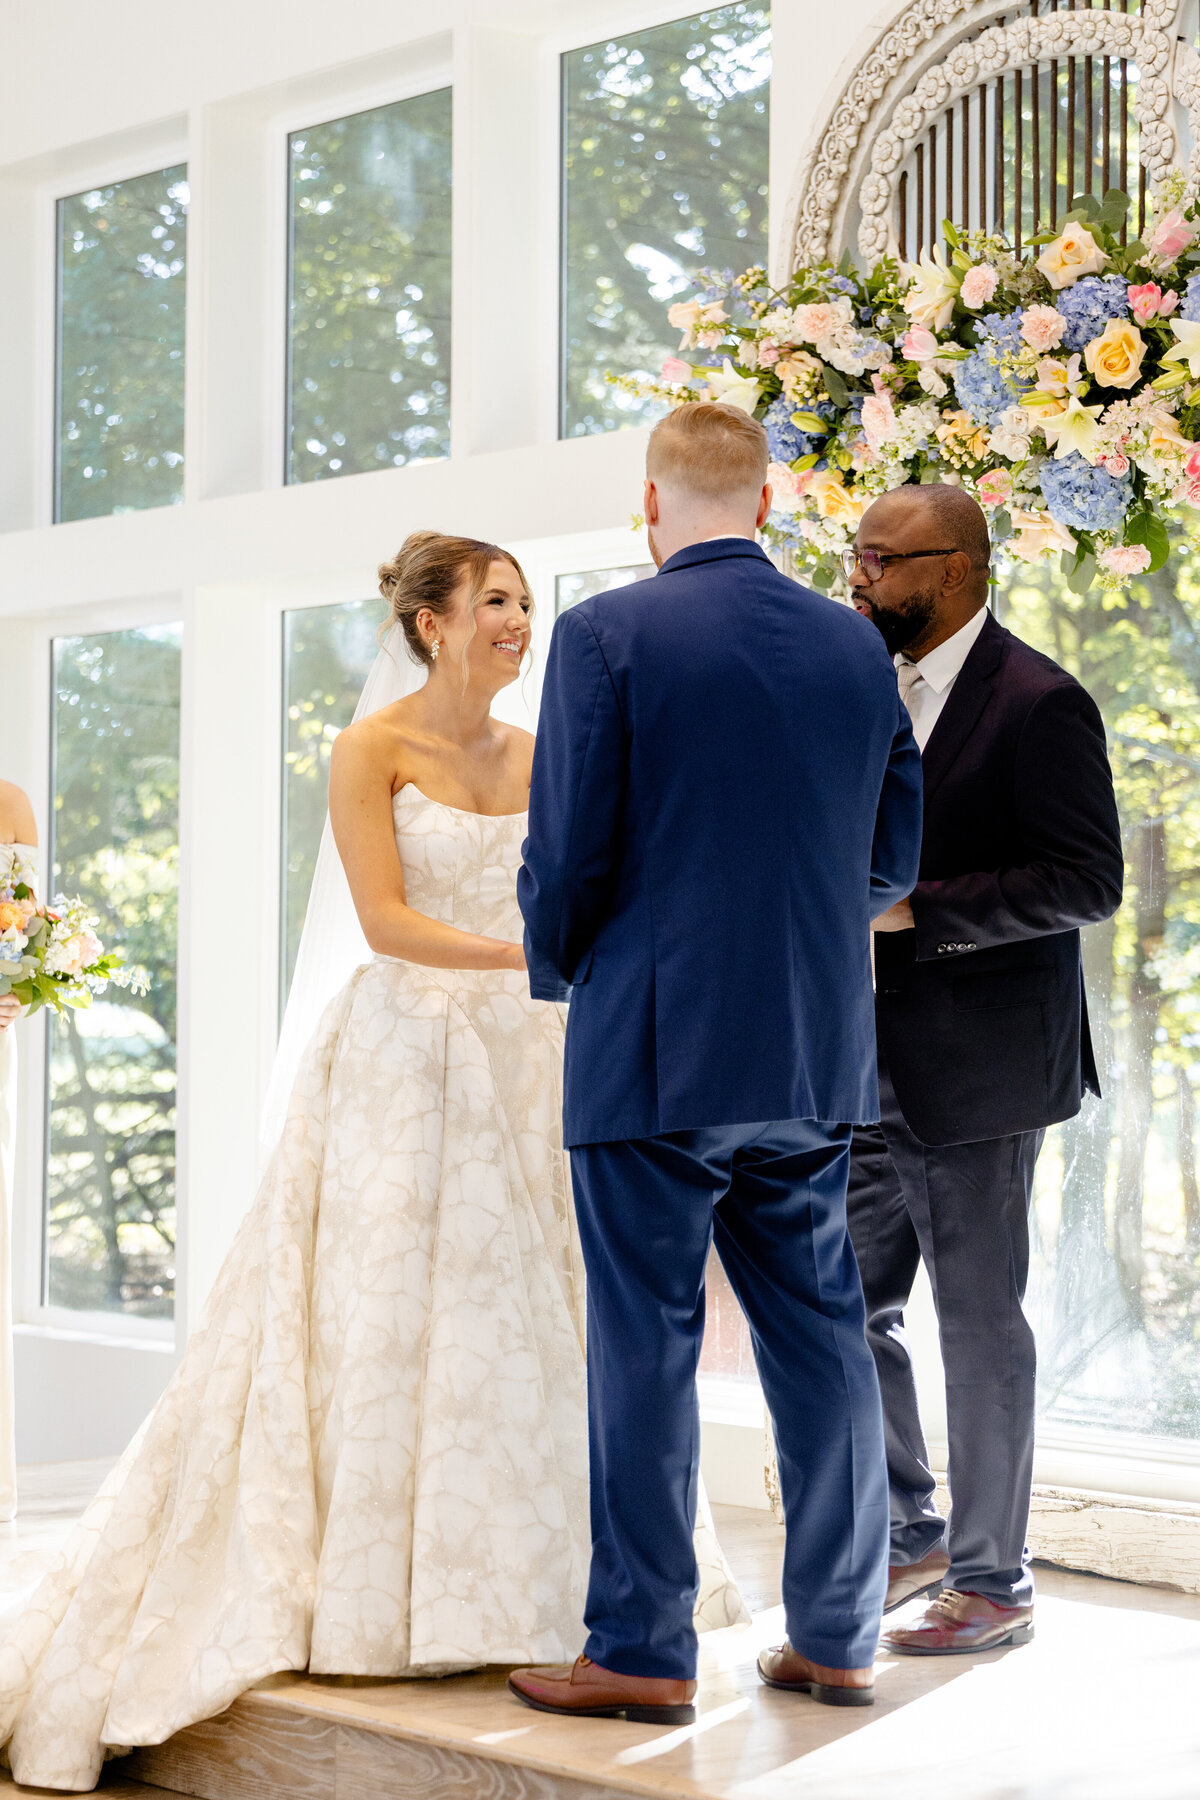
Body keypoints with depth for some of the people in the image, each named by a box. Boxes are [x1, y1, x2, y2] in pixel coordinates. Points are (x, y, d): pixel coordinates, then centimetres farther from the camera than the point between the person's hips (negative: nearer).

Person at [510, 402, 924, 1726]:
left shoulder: (606, 635, -8)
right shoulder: (858, 647, 7)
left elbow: (567, 853, -10)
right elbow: (893, 861, 11)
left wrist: (553, 963, 9)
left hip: (653, 1054, -5)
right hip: (816, 1057, 5)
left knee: (645, 1344, 2)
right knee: (821, 1336, 11)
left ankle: (643, 1651, 8)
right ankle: (837, 1636, 19)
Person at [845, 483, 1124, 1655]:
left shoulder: (1038, 704, -12)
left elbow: (1087, 882, -18)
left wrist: (912, 909, -22)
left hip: (974, 1073, -8)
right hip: (869, 1073, 8)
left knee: (977, 1317, 2)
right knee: (848, 1307, 12)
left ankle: (992, 1580, 16)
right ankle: (911, 1530, 30)